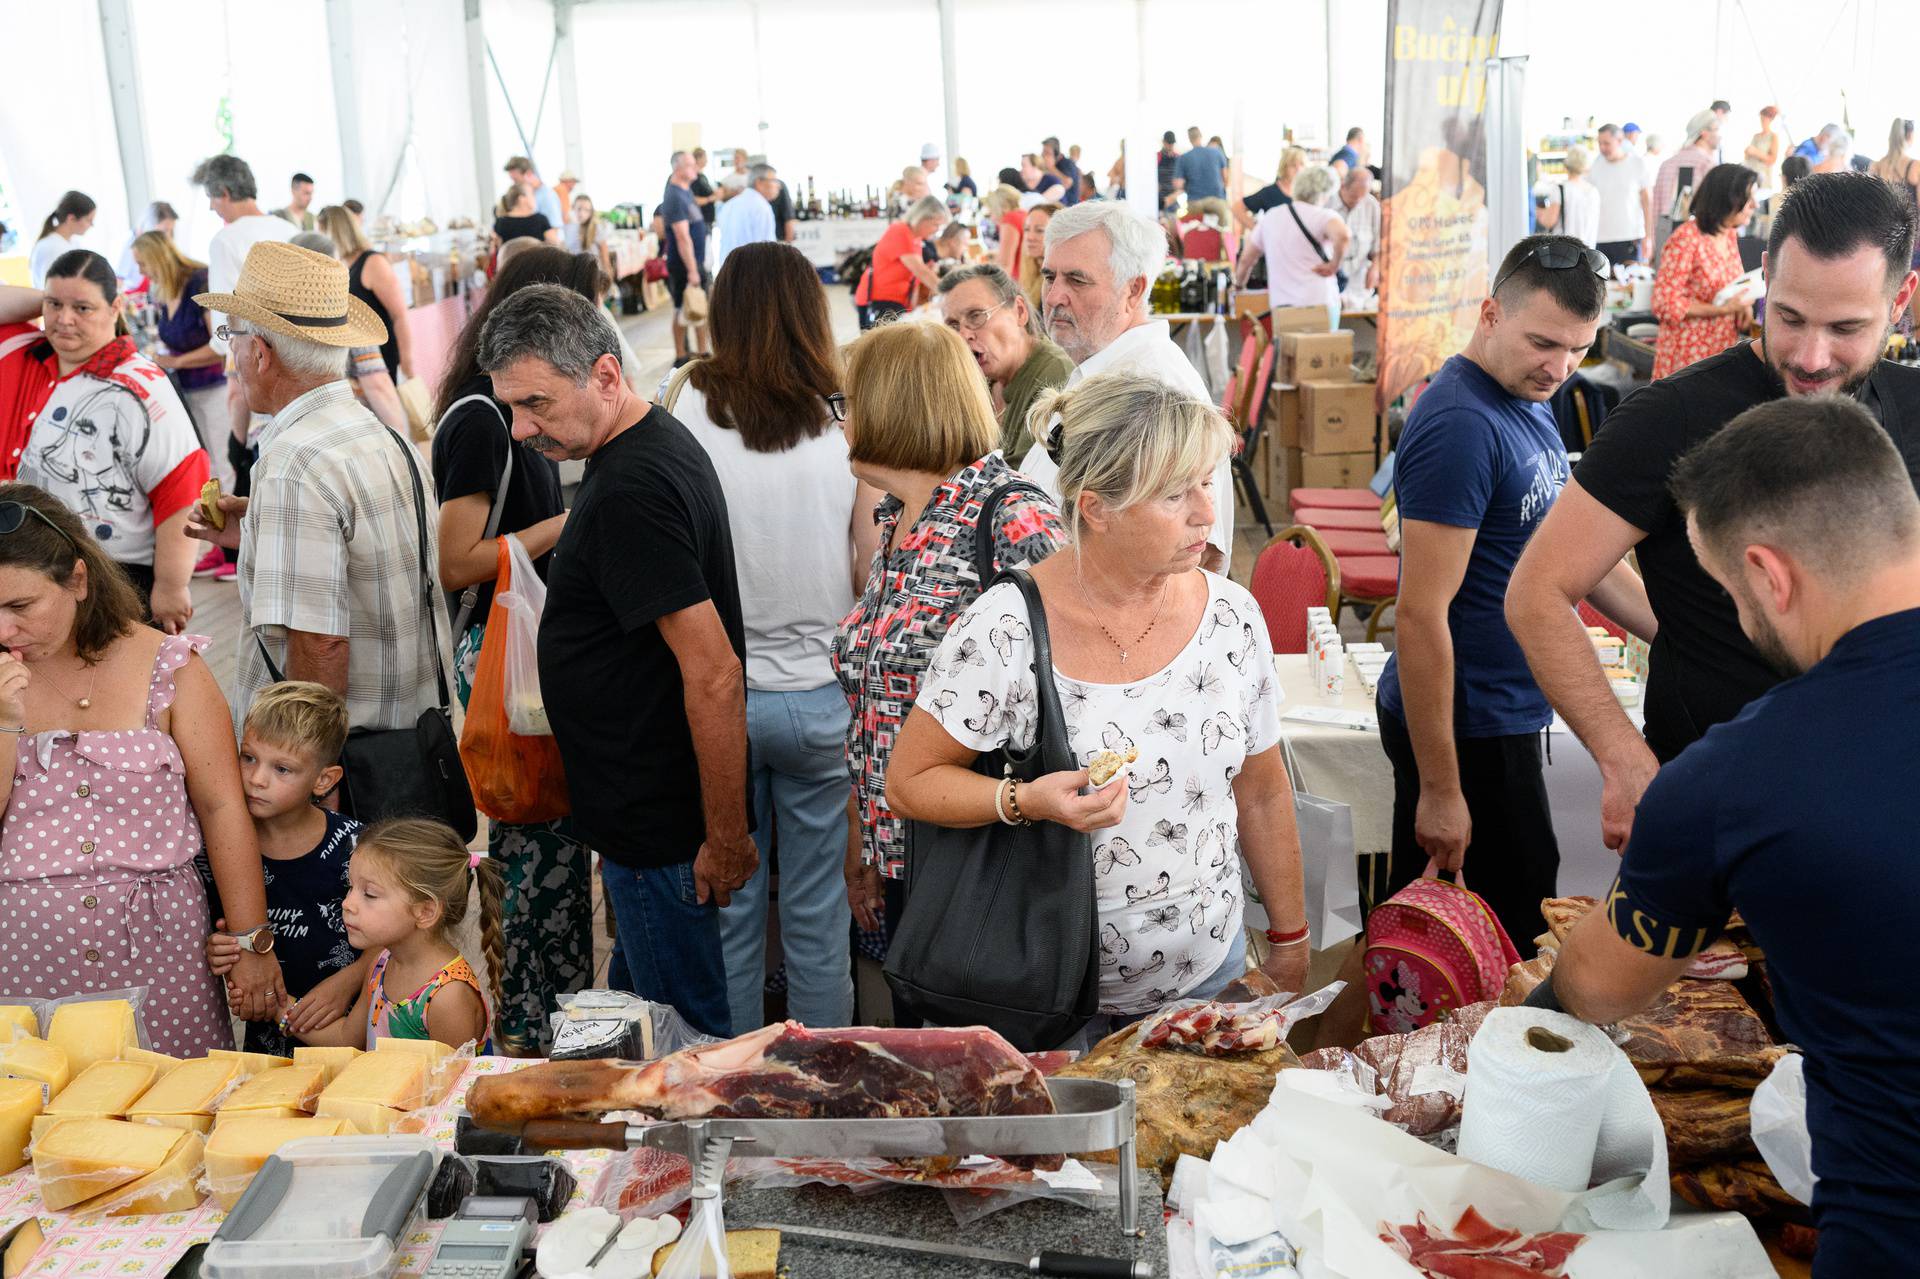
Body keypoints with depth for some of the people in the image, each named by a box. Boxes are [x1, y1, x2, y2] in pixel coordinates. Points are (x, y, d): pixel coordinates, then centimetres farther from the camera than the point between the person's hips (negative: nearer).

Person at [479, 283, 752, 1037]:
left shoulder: (632, 489, -24)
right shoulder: (658, 443, 8)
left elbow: (713, 673, -26)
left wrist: (726, 837, -21)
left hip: (660, 827, -10)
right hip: (647, 813, 10)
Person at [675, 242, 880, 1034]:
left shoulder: (694, 411, -7)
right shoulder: (845, 423, -8)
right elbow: (872, 567, -3)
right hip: (819, 693, 0)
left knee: (726, 907, 14)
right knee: (817, 914, 11)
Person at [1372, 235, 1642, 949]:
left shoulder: (1528, 400, 10)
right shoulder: (1460, 425, -21)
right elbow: (1421, 614, -24)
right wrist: (1439, 789, -22)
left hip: (1503, 713, 9)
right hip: (1466, 728, -9)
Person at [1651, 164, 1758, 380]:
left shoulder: (1730, 235, 9)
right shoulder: (1686, 239, -15)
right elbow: (1665, 304, -17)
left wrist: (1743, 304, -1)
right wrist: (1722, 309, -21)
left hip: (1724, 350, 7)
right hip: (1689, 353, -7)